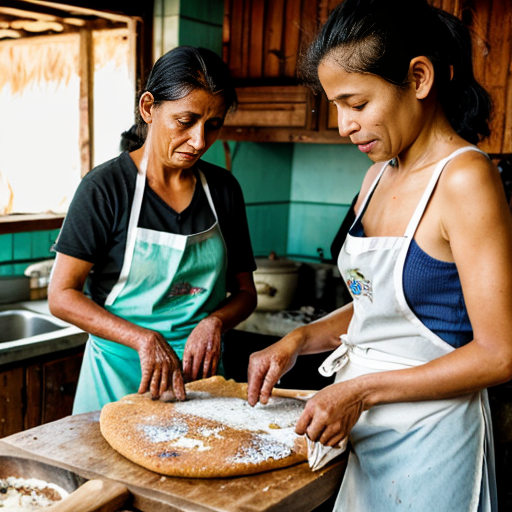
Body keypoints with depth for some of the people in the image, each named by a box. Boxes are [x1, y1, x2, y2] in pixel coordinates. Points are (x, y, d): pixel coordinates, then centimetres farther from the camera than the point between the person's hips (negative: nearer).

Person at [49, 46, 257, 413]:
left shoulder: (224, 190, 2)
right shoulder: (106, 187, -10)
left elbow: (245, 292, 8)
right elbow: (62, 295, -11)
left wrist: (215, 322, -14)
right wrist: (143, 338, -24)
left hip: (200, 373, 3)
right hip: (121, 374, -3)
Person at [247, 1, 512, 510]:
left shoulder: (465, 178, -19)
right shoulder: (380, 177, 5)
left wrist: (360, 391, -19)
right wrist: (299, 340, -1)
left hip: (429, 434, -7)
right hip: (360, 427, 7)